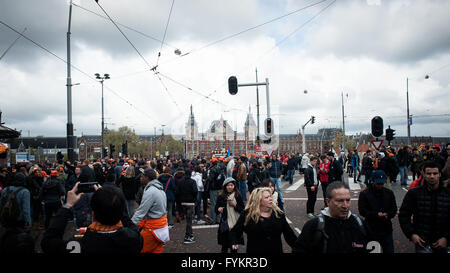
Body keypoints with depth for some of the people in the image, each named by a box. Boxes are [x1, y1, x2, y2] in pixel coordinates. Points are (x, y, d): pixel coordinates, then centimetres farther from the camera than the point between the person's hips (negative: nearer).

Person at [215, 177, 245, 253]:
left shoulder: (238, 196, -1)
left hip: (235, 225, -1)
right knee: (224, 246, 6)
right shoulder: (221, 197, 2)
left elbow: (243, 209, -1)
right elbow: (216, 209, 8)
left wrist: (235, 205, -15)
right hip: (225, 225, 1)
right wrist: (218, 209, -14)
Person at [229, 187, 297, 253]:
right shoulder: (247, 215, -7)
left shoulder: (278, 214, 2)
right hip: (255, 250, -3)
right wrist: (234, 244, -19)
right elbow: (234, 231, -3)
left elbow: (289, 235, 7)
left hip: (276, 250, 3)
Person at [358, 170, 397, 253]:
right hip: (371, 230, -3)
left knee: (389, 250, 8)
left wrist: (387, 215, -14)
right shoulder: (364, 194, -5)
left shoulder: (389, 193, 8)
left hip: (386, 230, 3)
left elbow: (394, 210, 8)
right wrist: (377, 215, -23)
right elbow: (362, 211, -10)